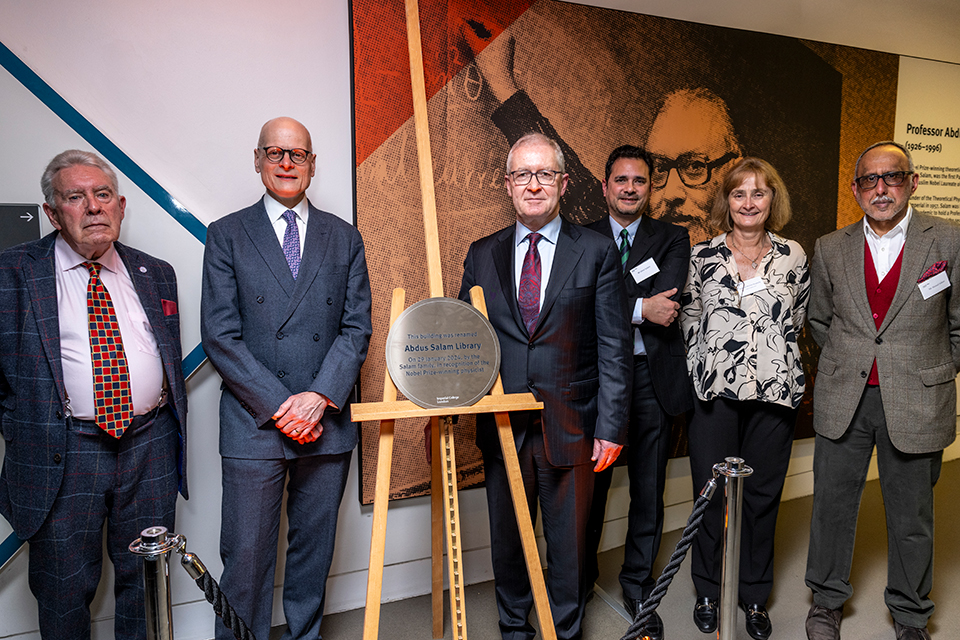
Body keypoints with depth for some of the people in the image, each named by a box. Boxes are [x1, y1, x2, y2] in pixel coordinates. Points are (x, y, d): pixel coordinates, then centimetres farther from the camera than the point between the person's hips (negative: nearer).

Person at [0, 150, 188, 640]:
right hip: (61, 452, -2)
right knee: (64, 590, 12)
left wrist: (172, 431, 10)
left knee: (146, 581, 16)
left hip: (151, 448, 3)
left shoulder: (155, 274, 9)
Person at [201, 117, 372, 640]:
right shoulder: (226, 235, 3)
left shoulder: (344, 238, 9)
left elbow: (357, 327, 2)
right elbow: (219, 335, -5)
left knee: (314, 548, 15)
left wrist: (319, 397, -11)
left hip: (326, 423, 2)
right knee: (246, 557, 5)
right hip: (253, 426, -2)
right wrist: (279, 407, -12)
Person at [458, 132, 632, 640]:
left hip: (570, 427, -2)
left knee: (568, 544, 13)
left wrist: (610, 426, -8)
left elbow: (614, 347, -3)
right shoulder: (482, 255, 6)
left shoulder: (597, 252, -1)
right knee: (506, 540, 17)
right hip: (503, 427, 2)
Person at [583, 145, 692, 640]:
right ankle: (582, 573, 32)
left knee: (649, 490, 10)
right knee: (591, 483, 10)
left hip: (653, 377, 1)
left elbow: (668, 296, -10)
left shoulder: (672, 239, 8)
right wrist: (640, 308, -16)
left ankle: (638, 585, 29)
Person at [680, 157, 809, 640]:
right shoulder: (702, 256, 1)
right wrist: (708, 372, 5)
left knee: (762, 496, 10)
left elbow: (793, 324, 12)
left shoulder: (793, 257, 5)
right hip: (715, 393, -1)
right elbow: (689, 324, 6)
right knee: (712, 495, 7)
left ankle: (755, 597, 30)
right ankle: (708, 592, 27)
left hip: (774, 393, 1)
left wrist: (774, 365, 11)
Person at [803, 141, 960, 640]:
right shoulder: (830, 249, 3)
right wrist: (848, 365, 10)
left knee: (912, 518, 12)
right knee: (832, 504, 11)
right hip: (842, 401, 2)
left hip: (916, 405, -1)